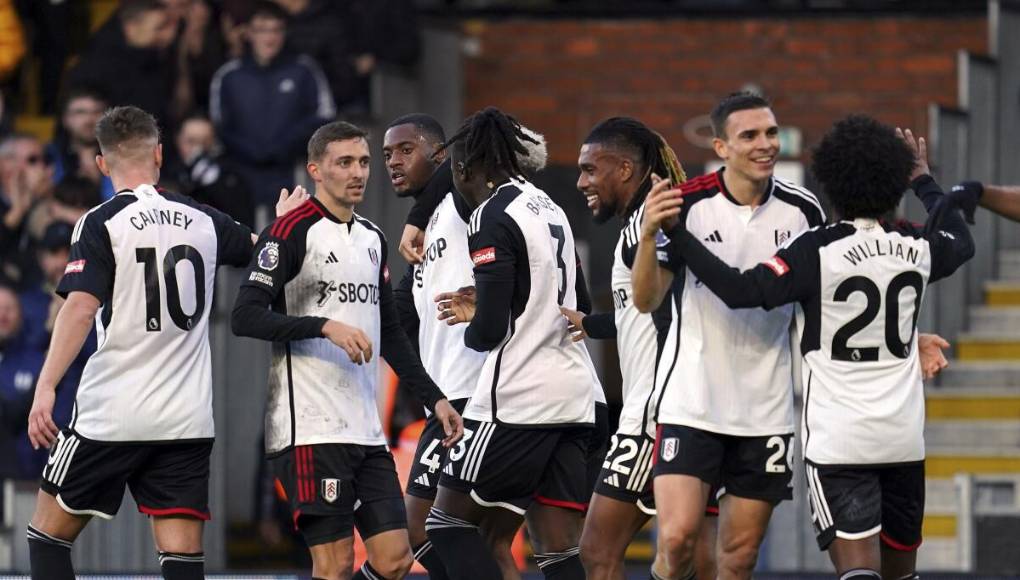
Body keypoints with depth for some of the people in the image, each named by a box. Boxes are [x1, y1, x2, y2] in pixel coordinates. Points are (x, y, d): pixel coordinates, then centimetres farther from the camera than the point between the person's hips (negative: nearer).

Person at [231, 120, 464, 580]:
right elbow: (245, 317, -15)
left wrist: (433, 398, 21)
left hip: (365, 429, 8)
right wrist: (325, 326, -23)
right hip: (310, 428, -8)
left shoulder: (372, 238, 17)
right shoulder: (291, 232, -7)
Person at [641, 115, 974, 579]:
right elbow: (962, 243, 28)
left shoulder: (817, 250, -12)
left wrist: (674, 233, -17)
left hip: (838, 441, -5)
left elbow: (742, 290, -20)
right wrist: (925, 182, 43)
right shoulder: (916, 247, 4)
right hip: (904, 438, 5)